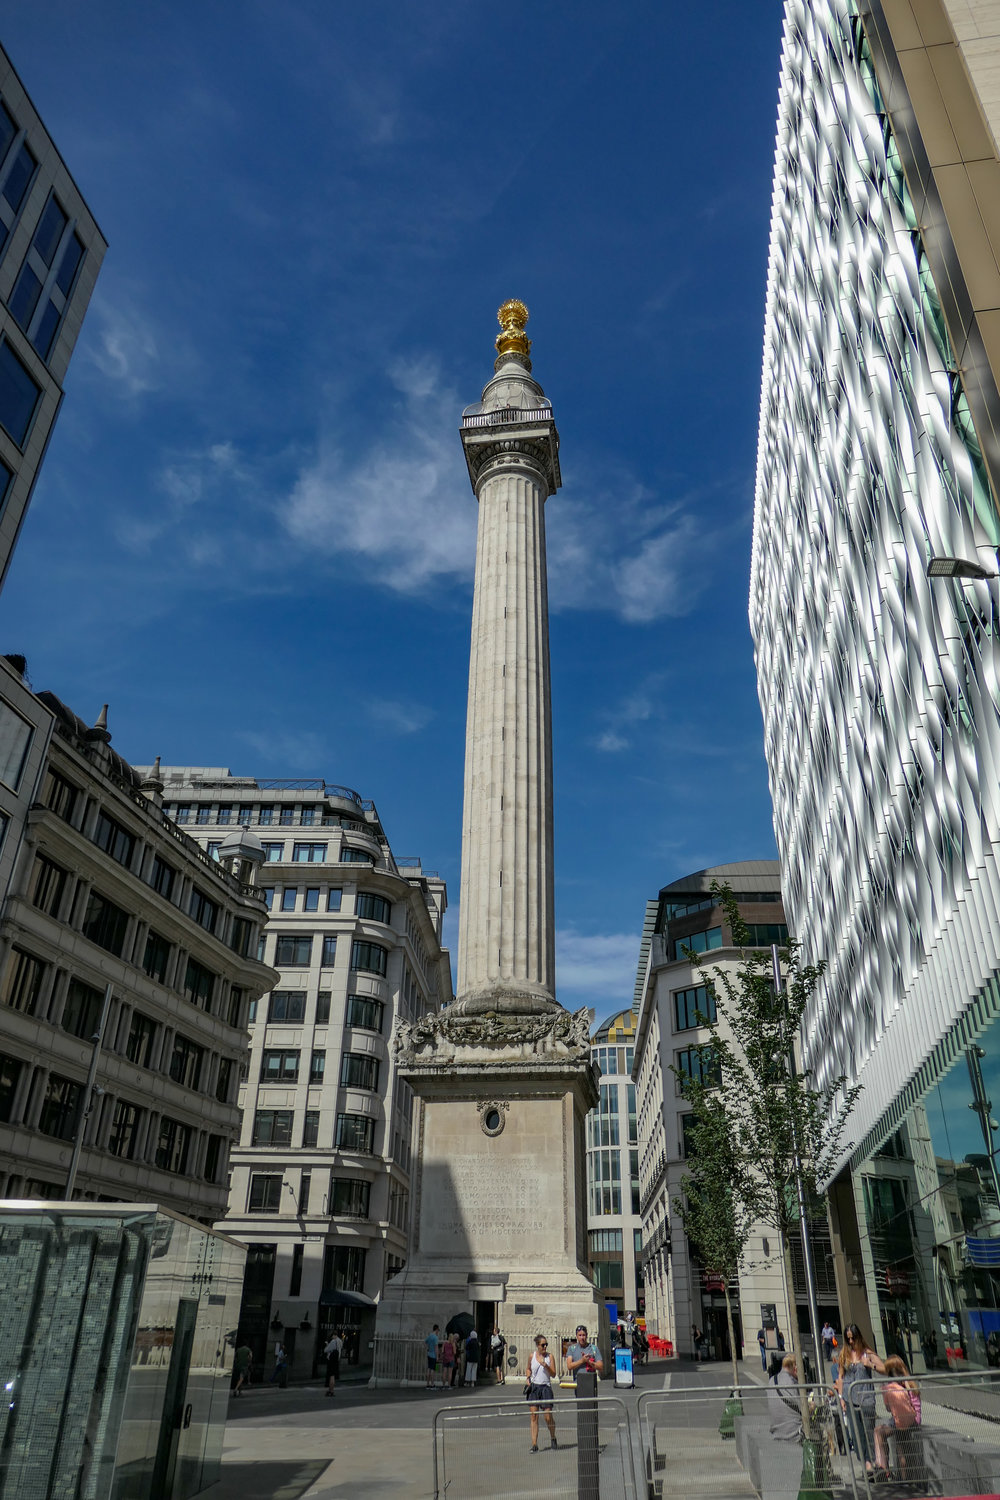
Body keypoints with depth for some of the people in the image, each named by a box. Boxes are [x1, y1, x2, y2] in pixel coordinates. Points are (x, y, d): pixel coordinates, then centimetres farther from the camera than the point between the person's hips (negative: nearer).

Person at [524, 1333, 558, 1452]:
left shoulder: (550, 1356, -1)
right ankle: (534, 1444, 3)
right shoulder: (532, 1356, 4)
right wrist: (528, 1378, 1)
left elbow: (553, 1374, -5)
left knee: (548, 1417, -2)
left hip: (545, 1387, -1)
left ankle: (553, 1438, 25)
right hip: (533, 1388, 1)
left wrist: (545, 1365, -18)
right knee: (534, 1416, -3)